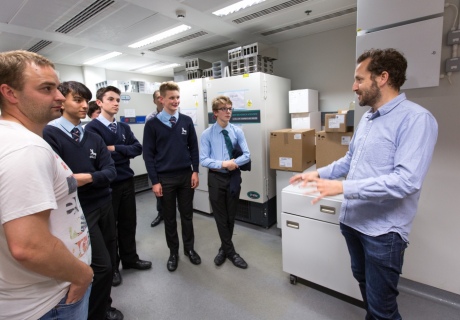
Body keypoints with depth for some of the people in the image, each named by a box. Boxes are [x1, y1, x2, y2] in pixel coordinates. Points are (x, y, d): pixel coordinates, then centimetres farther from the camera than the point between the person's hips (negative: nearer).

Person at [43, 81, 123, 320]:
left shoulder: (93, 138, 9)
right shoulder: (50, 134, -11)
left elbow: (110, 172, 1)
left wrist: (88, 177, -17)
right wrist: (97, 176, -12)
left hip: (104, 205, 6)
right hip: (80, 211, -6)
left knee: (109, 262, 16)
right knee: (101, 266, -1)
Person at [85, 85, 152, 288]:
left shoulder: (124, 127, 8)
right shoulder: (92, 128, -11)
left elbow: (138, 148, -1)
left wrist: (116, 149, -14)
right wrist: (124, 153, -8)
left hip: (127, 182, 6)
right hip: (106, 184, -5)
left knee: (129, 222, 16)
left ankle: (130, 259, 36)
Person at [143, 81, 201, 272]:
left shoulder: (187, 121, 2)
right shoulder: (152, 124, -5)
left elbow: (194, 148, 5)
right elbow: (148, 154, -5)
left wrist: (195, 171, -1)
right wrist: (155, 181, -8)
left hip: (186, 176, 2)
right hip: (165, 178, -1)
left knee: (187, 215, 13)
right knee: (169, 218, 12)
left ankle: (189, 248, 32)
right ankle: (173, 252, 30)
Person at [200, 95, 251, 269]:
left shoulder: (238, 131, -3)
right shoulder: (207, 134, -8)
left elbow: (247, 155, -4)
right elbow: (203, 160, -10)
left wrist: (233, 163, -21)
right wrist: (223, 164, -21)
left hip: (234, 177, 2)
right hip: (216, 178, -2)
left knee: (231, 216, 14)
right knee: (220, 217, 8)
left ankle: (224, 248, 36)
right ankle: (230, 252, 26)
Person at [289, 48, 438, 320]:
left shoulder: (416, 119, -18)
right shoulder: (367, 118, 9)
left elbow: (406, 181, -28)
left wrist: (343, 188, -28)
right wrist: (319, 173, 8)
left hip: (383, 230, -8)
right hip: (353, 220, 8)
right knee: (363, 281, 27)